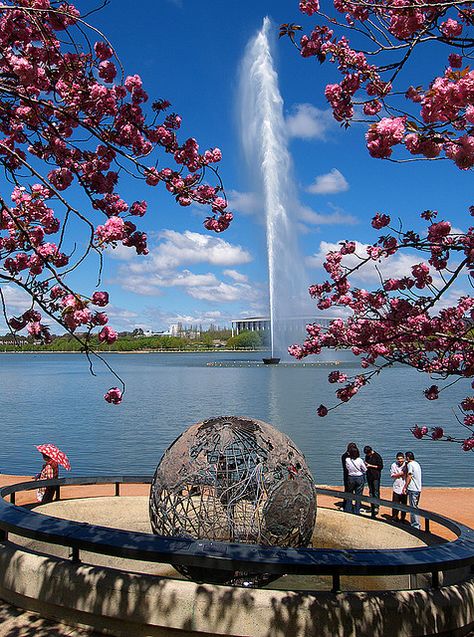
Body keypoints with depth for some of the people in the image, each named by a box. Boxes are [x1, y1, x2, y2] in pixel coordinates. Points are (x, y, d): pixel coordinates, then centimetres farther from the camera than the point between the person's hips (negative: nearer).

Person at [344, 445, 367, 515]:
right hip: (360, 478, -1)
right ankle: (356, 511, 15)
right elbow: (365, 470, -4)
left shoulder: (347, 460, -13)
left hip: (351, 478, 1)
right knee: (358, 495, 9)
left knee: (349, 494, 16)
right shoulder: (360, 460, -15)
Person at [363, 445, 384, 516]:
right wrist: (366, 464, -2)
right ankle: (372, 507, 16)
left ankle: (376, 507, -8)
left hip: (376, 476, -6)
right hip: (369, 476, 6)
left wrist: (371, 466, -14)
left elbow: (381, 466, -10)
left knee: (376, 492, -8)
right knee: (371, 492, 10)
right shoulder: (367, 456, 9)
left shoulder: (377, 456, -10)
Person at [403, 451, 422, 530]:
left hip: (412, 489, -9)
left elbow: (409, 477, -13)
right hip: (418, 489, 9)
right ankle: (417, 524, 22)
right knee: (415, 507, 16)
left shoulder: (410, 464, -11)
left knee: (413, 507, -4)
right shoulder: (417, 464, 15)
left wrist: (405, 487, -9)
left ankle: (415, 525, -3)